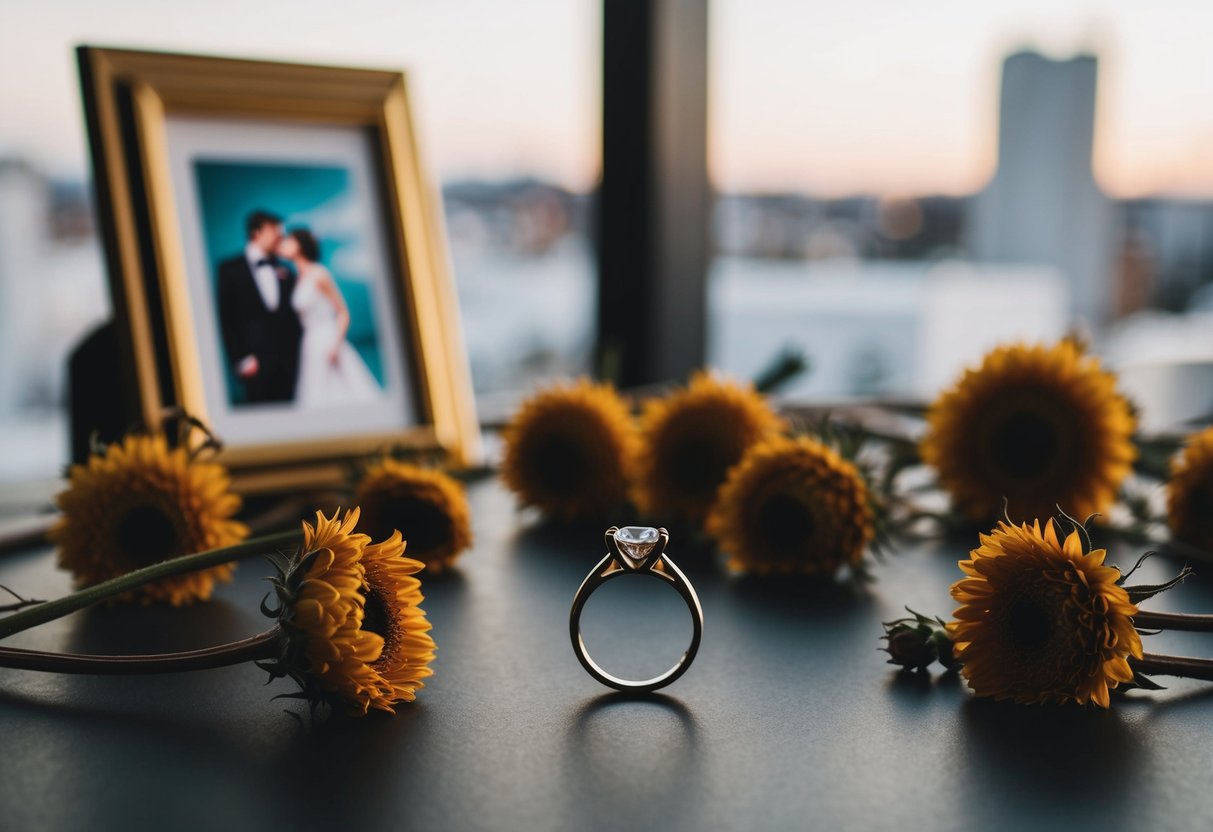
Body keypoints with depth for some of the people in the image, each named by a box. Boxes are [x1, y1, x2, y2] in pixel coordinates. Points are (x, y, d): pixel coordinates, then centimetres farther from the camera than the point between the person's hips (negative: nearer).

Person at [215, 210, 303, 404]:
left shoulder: (284, 271, 15)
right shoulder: (230, 269, 4)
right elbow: (227, 318, 0)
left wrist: (297, 352, 6)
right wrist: (241, 358, -7)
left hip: (288, 359, 3)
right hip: (256, 358, -3)